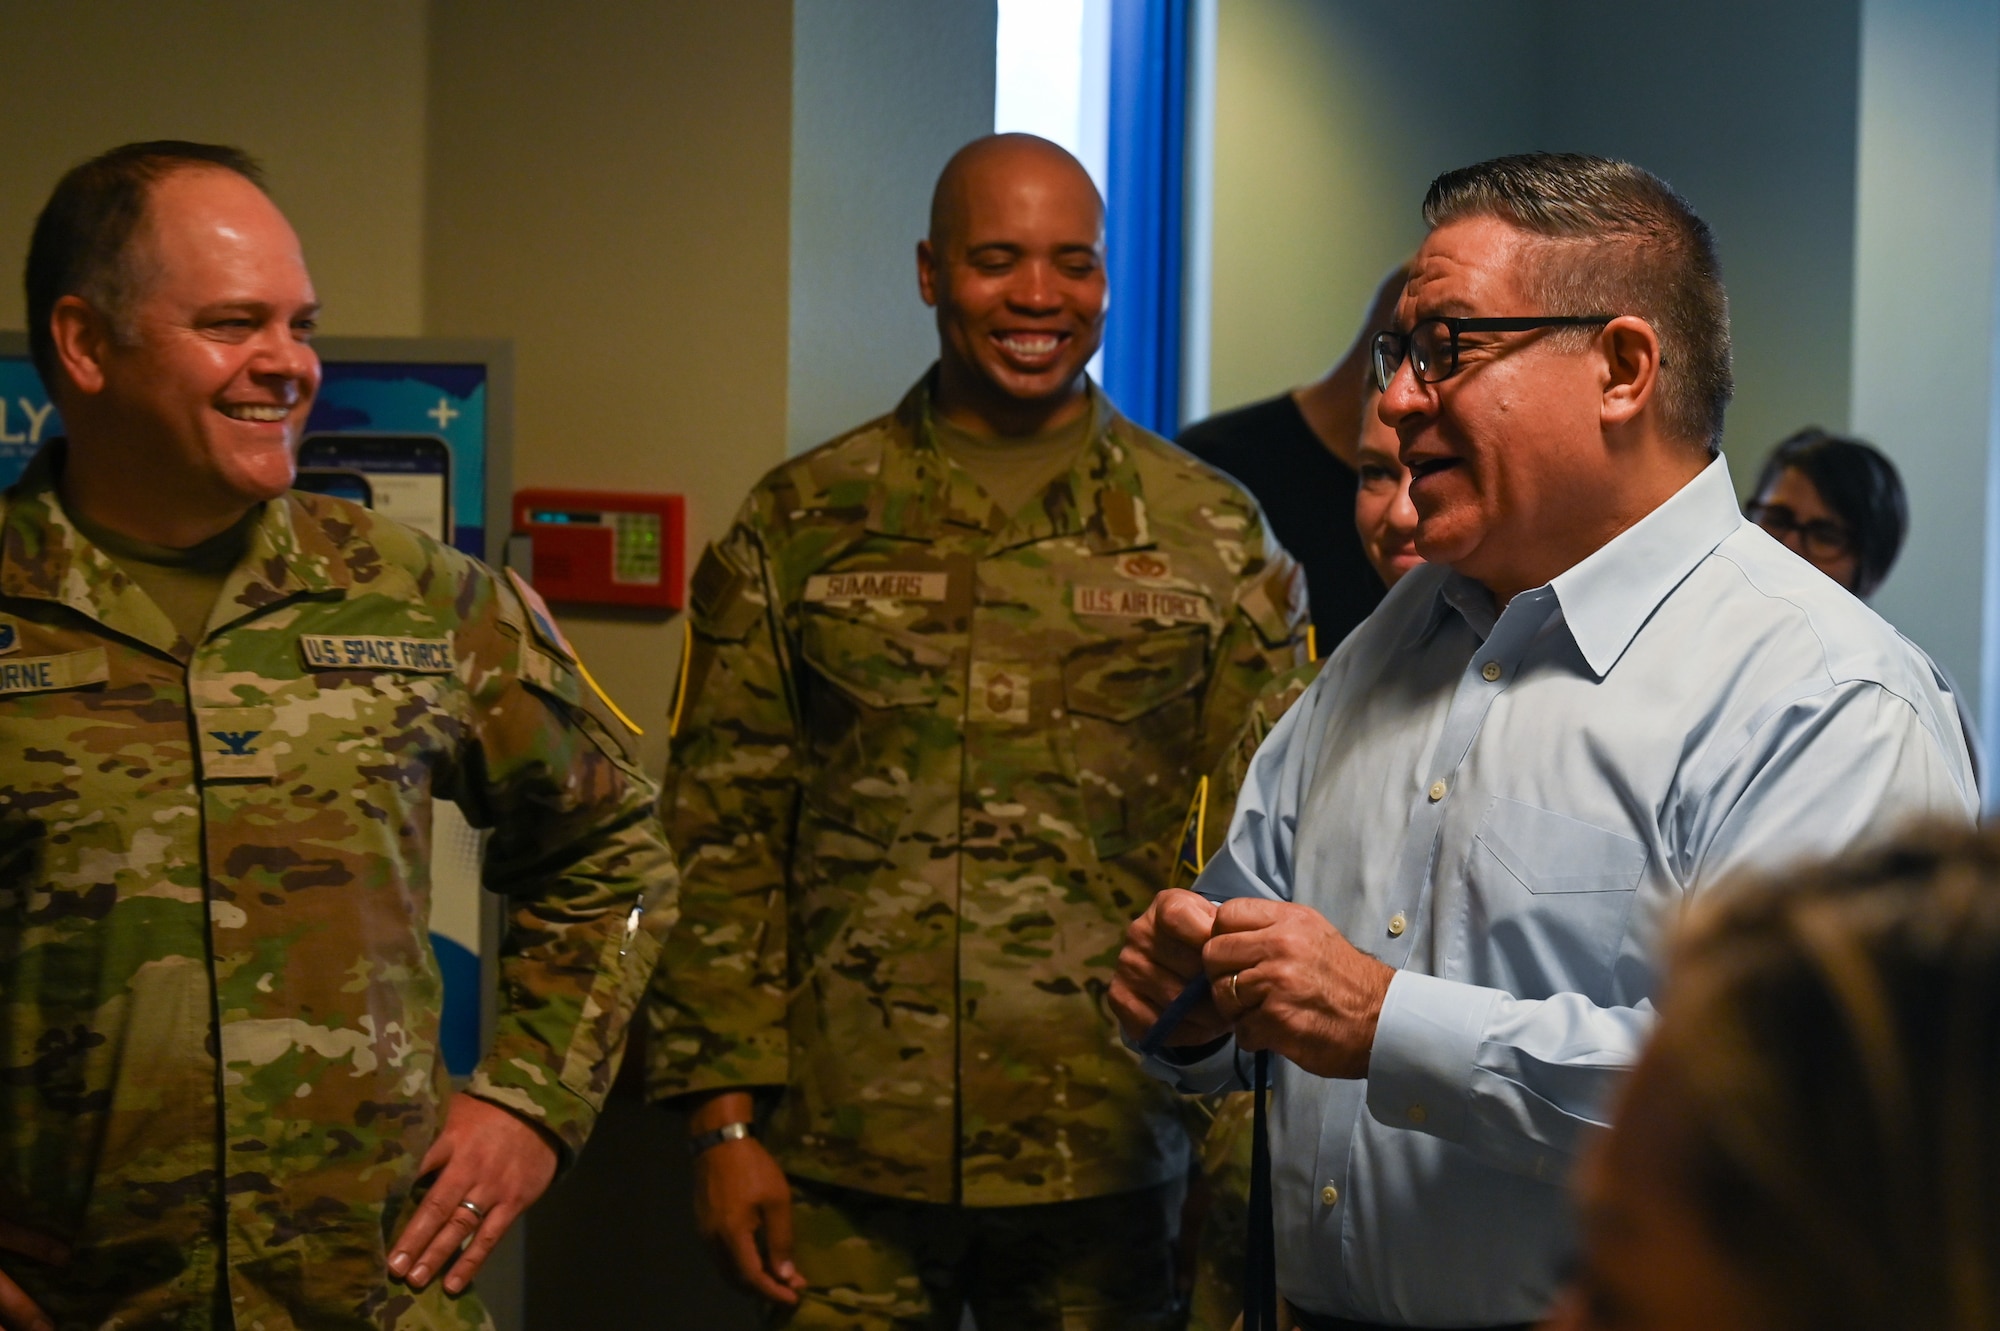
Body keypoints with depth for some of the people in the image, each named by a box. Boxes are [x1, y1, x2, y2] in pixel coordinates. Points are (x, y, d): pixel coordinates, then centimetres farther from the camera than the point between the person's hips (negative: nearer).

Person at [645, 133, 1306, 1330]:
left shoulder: (1213, 534, 5)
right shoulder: (802, 523, 5)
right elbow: (725, 838, 4)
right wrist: (725, 1118, -2)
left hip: (1106, 1167, 0)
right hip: (845, 1161, 0)